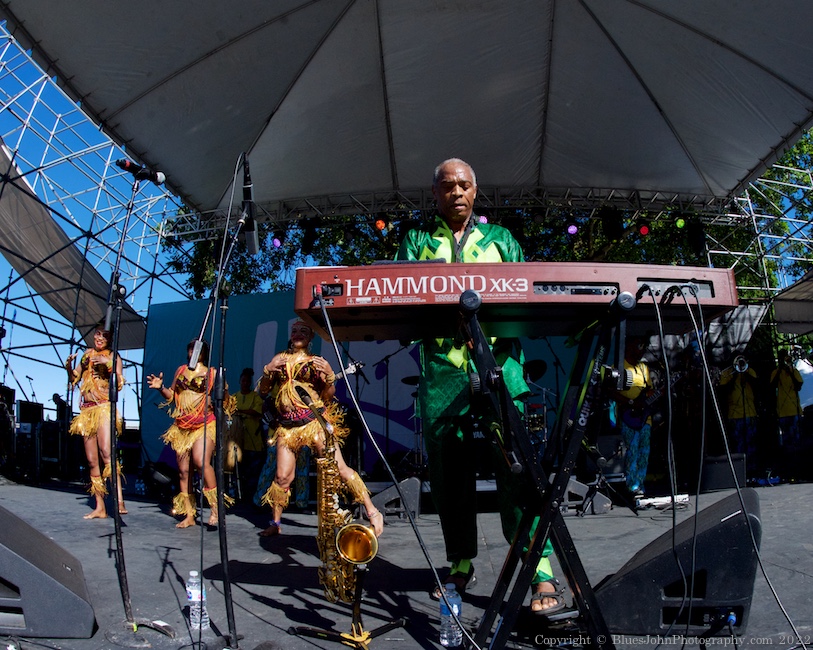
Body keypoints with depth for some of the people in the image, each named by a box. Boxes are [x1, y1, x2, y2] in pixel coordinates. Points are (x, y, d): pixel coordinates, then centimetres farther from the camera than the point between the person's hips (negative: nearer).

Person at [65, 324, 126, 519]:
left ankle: (119, 501, -32)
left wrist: (109, 364, -20)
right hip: (86, 410, 6)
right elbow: (74, 380, 23)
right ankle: (100, 507, 4)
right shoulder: (87, 354, 18)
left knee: (106, 453, -24)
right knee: (92, 461, 2)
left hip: (104, 408, -5)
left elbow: (120, 383, -6)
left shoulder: (113, 356, 5)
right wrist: (69, 366, 3)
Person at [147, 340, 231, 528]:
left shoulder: (212, 373, 5)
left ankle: (215, 506, -14)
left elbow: (223, 400, 2)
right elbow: (171, 396, 19)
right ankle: (188, 515, 12)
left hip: (204, 424, -5)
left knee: (201, 462, -25)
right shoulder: (181, 370, 17)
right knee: (183, 470, 4)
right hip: (182, 426, 5)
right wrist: (160, 387, 1)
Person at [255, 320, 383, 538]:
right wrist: (268, 370, -7)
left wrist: (329, 375, -14)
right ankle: (275, 523, 21)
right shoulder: (279, 359, 13)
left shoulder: (316, 362, 7)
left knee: (339, 467, -10)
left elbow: (328, 397, 3)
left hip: (315, 422, -2)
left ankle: (373, 512, -6)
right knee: (282, 476, 0)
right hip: (287, 427, 3)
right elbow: (262, 391, 11)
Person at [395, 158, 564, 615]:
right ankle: (462, 565, 19)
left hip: (499, 363, -1)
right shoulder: (417, 243, 18)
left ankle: (542, 574, -6)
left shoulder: (500, 239, 19)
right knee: (448, 467, 5)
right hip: (441, 367, 1)